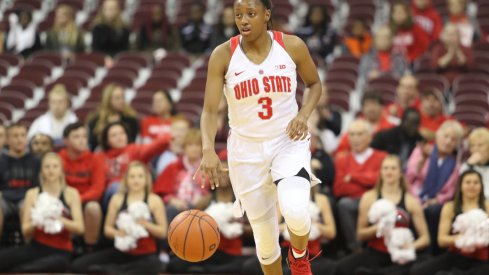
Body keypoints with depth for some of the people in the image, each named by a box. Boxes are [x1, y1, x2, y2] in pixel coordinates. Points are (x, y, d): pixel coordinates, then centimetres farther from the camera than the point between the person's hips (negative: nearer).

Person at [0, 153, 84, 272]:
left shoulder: (71, 194, 6)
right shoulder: (33, 194, 9)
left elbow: (79, 228, -1)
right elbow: (25, 232, 5)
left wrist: (59, 219, -19)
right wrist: (34, 223, -18)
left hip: (60, 251, -1)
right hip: (37, 247, 1)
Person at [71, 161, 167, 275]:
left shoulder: (154, 200, 2)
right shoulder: (117, 199, 7)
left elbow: (163, 232, 0)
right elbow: (107, 228, 8)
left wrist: (146, 225, -18)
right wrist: (116, 233, -15)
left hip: (145, 255, -2)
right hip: (120, 252, 2)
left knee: (152, 266, -43)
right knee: (78, 265, -13)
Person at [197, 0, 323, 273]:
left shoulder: (292, 46, -8)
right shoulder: (223, 55, -10)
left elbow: (315, 84, 9)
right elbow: (210, 110, -14)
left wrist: (304, 114, -11)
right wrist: (208, 150, -31)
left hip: (289, 141, -1)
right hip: (246, 150, 1)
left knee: (295, 210, -27)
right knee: (265, 236, 7)